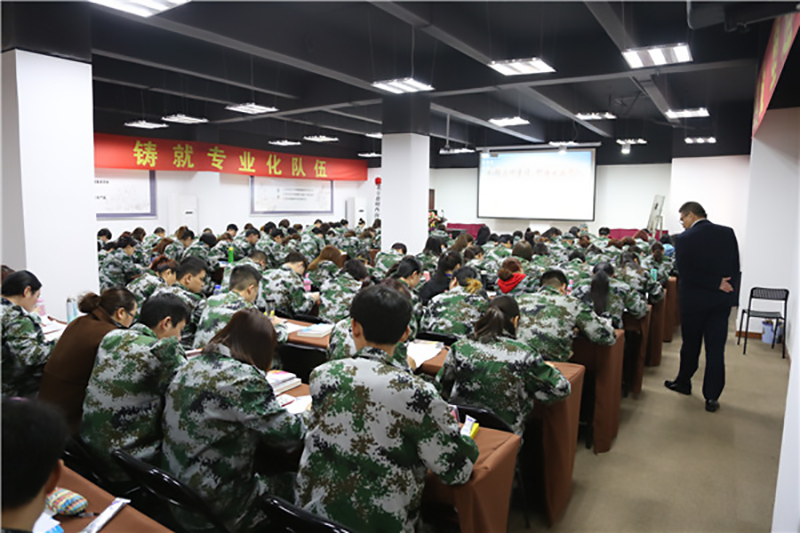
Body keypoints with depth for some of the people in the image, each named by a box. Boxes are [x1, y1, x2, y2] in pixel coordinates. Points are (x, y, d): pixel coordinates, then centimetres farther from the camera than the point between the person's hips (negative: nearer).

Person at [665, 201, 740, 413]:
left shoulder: (684, 239, -12)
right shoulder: (727, 233, 0)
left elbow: (685, 272, -18)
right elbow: (735, 267, 2)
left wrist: (717, 284, -13)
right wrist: (721, 285, 6)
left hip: (694, 300, -3)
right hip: (721, 300, 3)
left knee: (690, 345, 15)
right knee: (715, 350, 6)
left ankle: (683, 383, 32)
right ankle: (712, 397, 8)